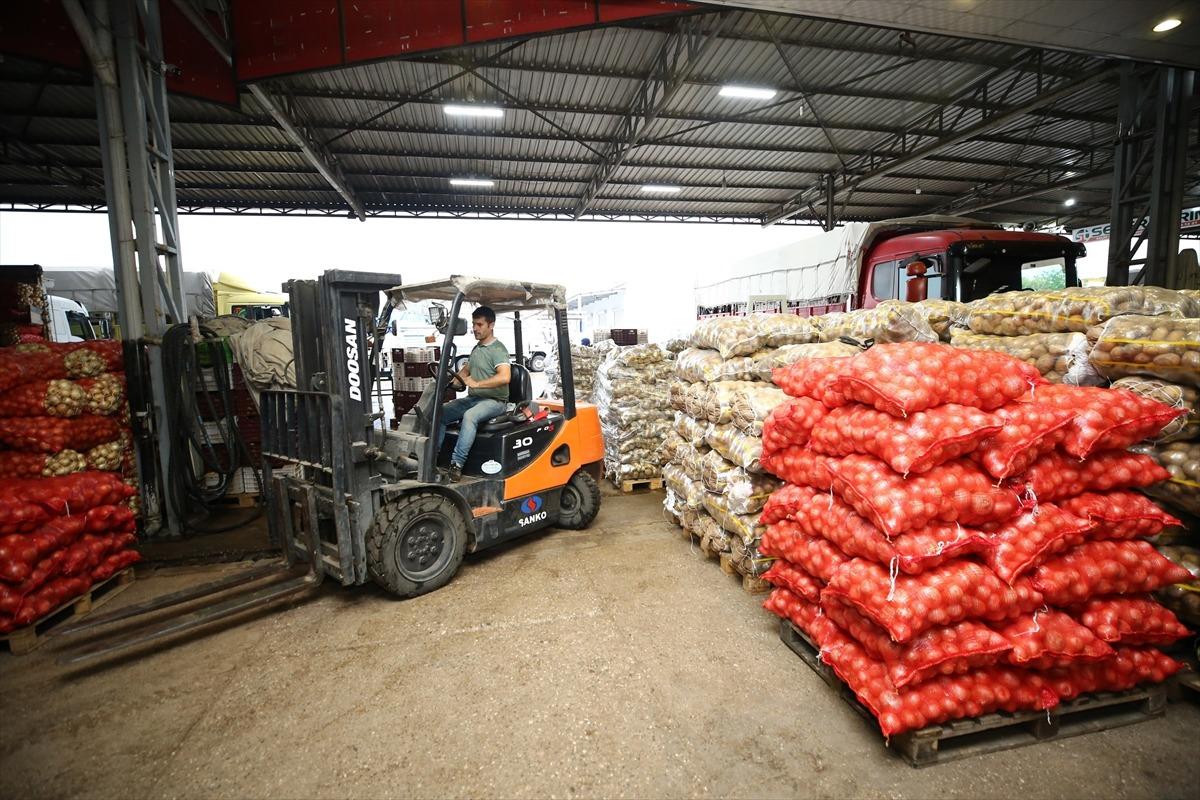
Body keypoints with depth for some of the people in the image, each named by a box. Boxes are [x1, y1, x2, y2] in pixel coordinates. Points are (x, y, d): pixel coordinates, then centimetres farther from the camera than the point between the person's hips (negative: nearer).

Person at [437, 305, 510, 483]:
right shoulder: (476, 349, 17)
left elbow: (505, 377, -26)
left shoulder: (498, 349, -11)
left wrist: (476, 384, -25)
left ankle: (456, 464, -35)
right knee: (440, 412, -7)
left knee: (469, 416, -36)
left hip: (494, 400, -9)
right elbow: (466, 370, 32)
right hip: (473, 398, 9)